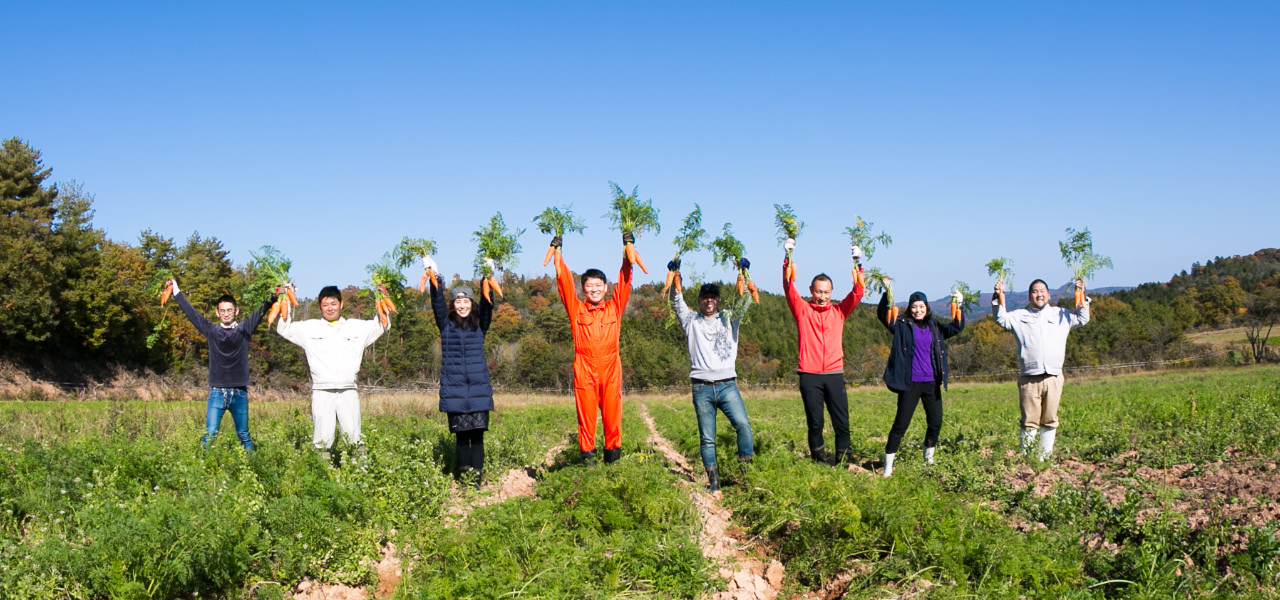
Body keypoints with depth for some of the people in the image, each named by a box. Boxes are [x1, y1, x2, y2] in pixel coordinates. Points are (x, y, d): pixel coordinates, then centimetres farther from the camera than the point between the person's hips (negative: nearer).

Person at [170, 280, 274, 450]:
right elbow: (191, 313, 9)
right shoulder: (211, 330, 7)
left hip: (240, 393, 0)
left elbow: (261, 312, 2)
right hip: (217, 391, 0)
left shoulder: (244, 329, 6)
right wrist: (176, 292, 10)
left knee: (244, 435, 8)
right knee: (210, 434, -7)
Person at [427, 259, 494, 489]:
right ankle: (463, 481, 10)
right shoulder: (446, 325, 9)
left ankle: (476, 481, 0)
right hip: (454, 391, 0)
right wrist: (436, 278, -17)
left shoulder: (479, 325, 10)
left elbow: (487, 305, -3)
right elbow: (437, 304, -4)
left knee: (477, 436, -3)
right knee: (461, 437, 3)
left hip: (478, 390, 0)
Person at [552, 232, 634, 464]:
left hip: (610, 369, 1)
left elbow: (625, 281, 7)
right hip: (584, 370, -1)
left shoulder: (614, 308, 11)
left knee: (612, 415, 0)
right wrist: (557, 253, 0)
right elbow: (565, 281, 5)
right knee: (586, 415, -1)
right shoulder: (576, 309, 9)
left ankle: (612, 457, 7)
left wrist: (628, 249, 2)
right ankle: (587, 458, 3)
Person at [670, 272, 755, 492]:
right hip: (701, 388, 1)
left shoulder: (729, 318, 16)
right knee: (707, 438, 0)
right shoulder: (691, 321, 16)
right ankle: (713, 480, 5)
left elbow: (744, 300, 4)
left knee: (743, 424, -21)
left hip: (727, 385, 0)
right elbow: (676, 301, 6)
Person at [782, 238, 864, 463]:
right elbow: (789, 288, -5)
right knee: (815, 423, 3)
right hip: (809, 375, -2)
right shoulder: (802, 310, 6)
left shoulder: (839, 311, 12)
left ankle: (843, 461, 7)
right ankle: (819, 461, 13)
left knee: (842, 422, 0)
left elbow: (857, 293, 2)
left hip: (834, 374, 2)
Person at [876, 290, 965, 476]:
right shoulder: (902, 326, 0)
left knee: (936, 422, 7)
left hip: (931, 383, 4)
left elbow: (957, 327, 7)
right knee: (901, 424, -5)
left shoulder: (935, 327, 11)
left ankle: (928, 458, 28)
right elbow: (882, 315, -12)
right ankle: (888, 466, 0)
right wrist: (886, 294, -26)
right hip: (910, 384, -4)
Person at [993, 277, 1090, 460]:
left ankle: (1045, 456, 12)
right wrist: (997, 299, -9)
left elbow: (1083, 319, 21)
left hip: (1053, 378, 2)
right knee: (1029, 420, -4)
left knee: (1050, 421, 4)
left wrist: (1082, 297, 9)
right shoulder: (1020, 316, 14)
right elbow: (1001, 319, 5)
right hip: (1029, 379, -2)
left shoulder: (1061, 315, 20)